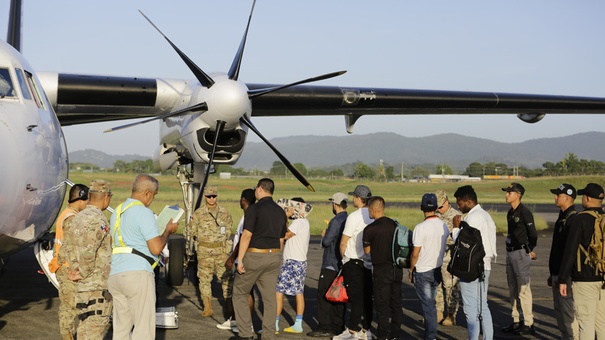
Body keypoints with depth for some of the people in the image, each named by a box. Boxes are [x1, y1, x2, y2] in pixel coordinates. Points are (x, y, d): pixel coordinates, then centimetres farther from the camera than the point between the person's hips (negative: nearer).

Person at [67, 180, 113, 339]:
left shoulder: (79, 217, 13)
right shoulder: (98, 220, -17)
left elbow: (72, 248, 14)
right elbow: (87, 251, -25)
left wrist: (75, 269, 6)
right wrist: (83, 274, -12)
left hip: (83, 284, 9)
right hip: (98, 284, -9)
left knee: (85, 325, 16)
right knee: (97, 324, -5)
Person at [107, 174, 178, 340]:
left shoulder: (118, 212, 18)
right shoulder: (143, 213, -8)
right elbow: (156, 248, -12)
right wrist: (168, 230, 4)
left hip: (115, 275, 8)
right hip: (137, 273, -8)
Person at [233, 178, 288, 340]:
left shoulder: (254, 208, -11)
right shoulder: (280, 211, 10)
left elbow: (246, 236, -15)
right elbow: (281, 240, 14)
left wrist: (239, 259, -13)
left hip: (255, 256, -6)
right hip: (274, 257, 6)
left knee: (239, 293, 8)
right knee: (269, 297, 8)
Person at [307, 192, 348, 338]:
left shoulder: (335, 221, -16)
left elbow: (326, 241, -19)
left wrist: (324, 234, 2)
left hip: (331, 265, -8)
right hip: (343, 265, 8)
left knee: (323, 295, -3)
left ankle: (325, 327, -4)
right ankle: (338, 327, 15)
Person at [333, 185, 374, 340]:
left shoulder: (354, 216, -14)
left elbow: (343, 242, -10)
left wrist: (343, 257, 7)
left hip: (354, 262, -6)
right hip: (369, 262, 6)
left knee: (356, 298, -4)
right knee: (367, 297, 9)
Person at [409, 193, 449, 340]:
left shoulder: (420, 227, -18)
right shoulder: (444, 226, -1)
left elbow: (415, 254, -16)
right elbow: (444, 248, 8)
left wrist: (411, 270, -2)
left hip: (422, 271, -6)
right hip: (438, 269, 6)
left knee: (427, 304, 0)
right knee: (431, 303, 19)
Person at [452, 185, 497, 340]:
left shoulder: (473, 217, -15)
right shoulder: (485, 215, 16)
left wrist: (456, 227, -4)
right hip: (485, 266, 10)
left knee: (471, 308, -5)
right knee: (482, 306, 14)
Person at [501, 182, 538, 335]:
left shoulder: (524, 212, -14)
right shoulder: (510, 213, 13)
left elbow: (533, 234, -14)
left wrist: (529, 251, -3)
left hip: (521, 253, -10)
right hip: (510, 252, 10)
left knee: (523, 289, -6)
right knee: (513, 290, 14)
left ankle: (528, 324, -1)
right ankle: (516, 321, 22)